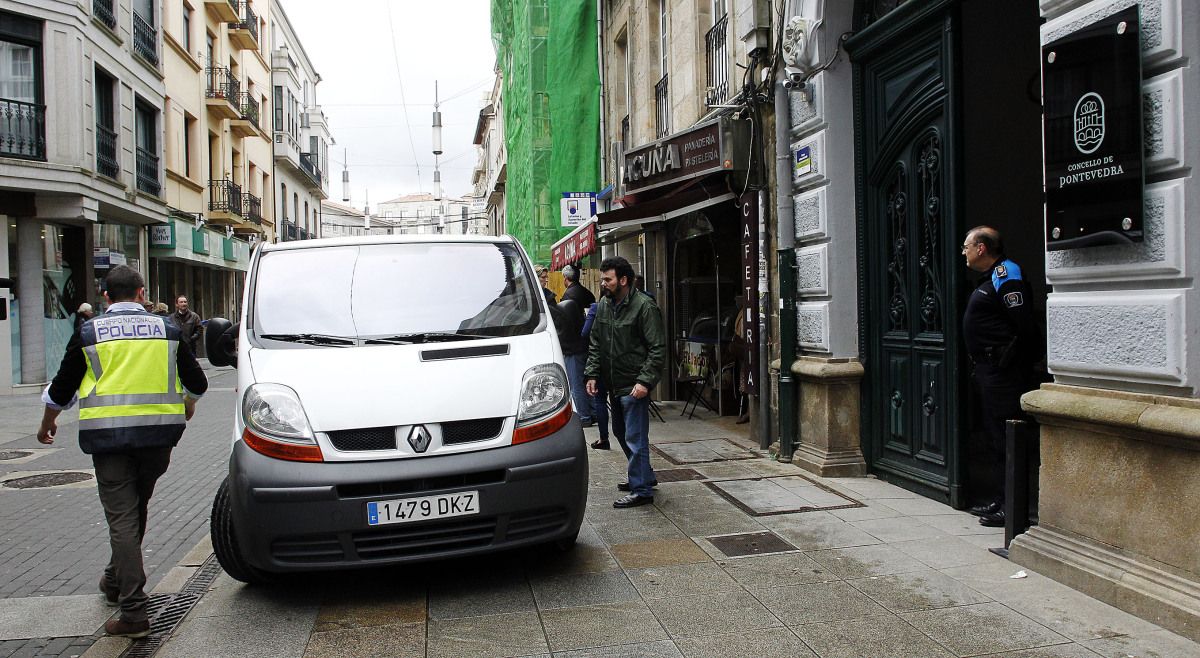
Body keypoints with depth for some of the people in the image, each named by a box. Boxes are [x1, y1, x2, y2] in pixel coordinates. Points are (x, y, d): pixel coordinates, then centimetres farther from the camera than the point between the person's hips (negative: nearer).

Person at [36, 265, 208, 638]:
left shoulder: (90, 333, 4)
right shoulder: (167, 330, 8)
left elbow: (61, 390, 10)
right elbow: (197, 383, 15)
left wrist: (47, 424, 30)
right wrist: (188, 405, 38)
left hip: (108, 435, -2)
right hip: (158, 433, 2)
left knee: (121, 518, -2)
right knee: (136, 509, 20)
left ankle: (134, 613, -4)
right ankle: (116, 581, 37)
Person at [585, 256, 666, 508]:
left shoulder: (644, 307, -13)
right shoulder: (604, 306, 9)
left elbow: (658, 348, -15)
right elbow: (595, 344, 16)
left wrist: (645, 381, -22)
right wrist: (592, 374, 5)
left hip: (634, 385, -8)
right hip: (614, 384, 8)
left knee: (635, 438, -4)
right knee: (621, 433, 19)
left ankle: (642, 490, 6)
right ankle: (644, 476, 35)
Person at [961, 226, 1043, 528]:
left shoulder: (1006, 277, -14)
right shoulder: (990, 279, 18)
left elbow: (1025, 327, -20)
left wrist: (1012, 363, -17)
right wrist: (981, 365, 14)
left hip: (1004, 372, -11)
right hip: (989, 370, 11)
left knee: (1005, 438, -6)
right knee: (995, 438, 15)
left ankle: (1011, 507, 0)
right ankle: (999, 500, 24)